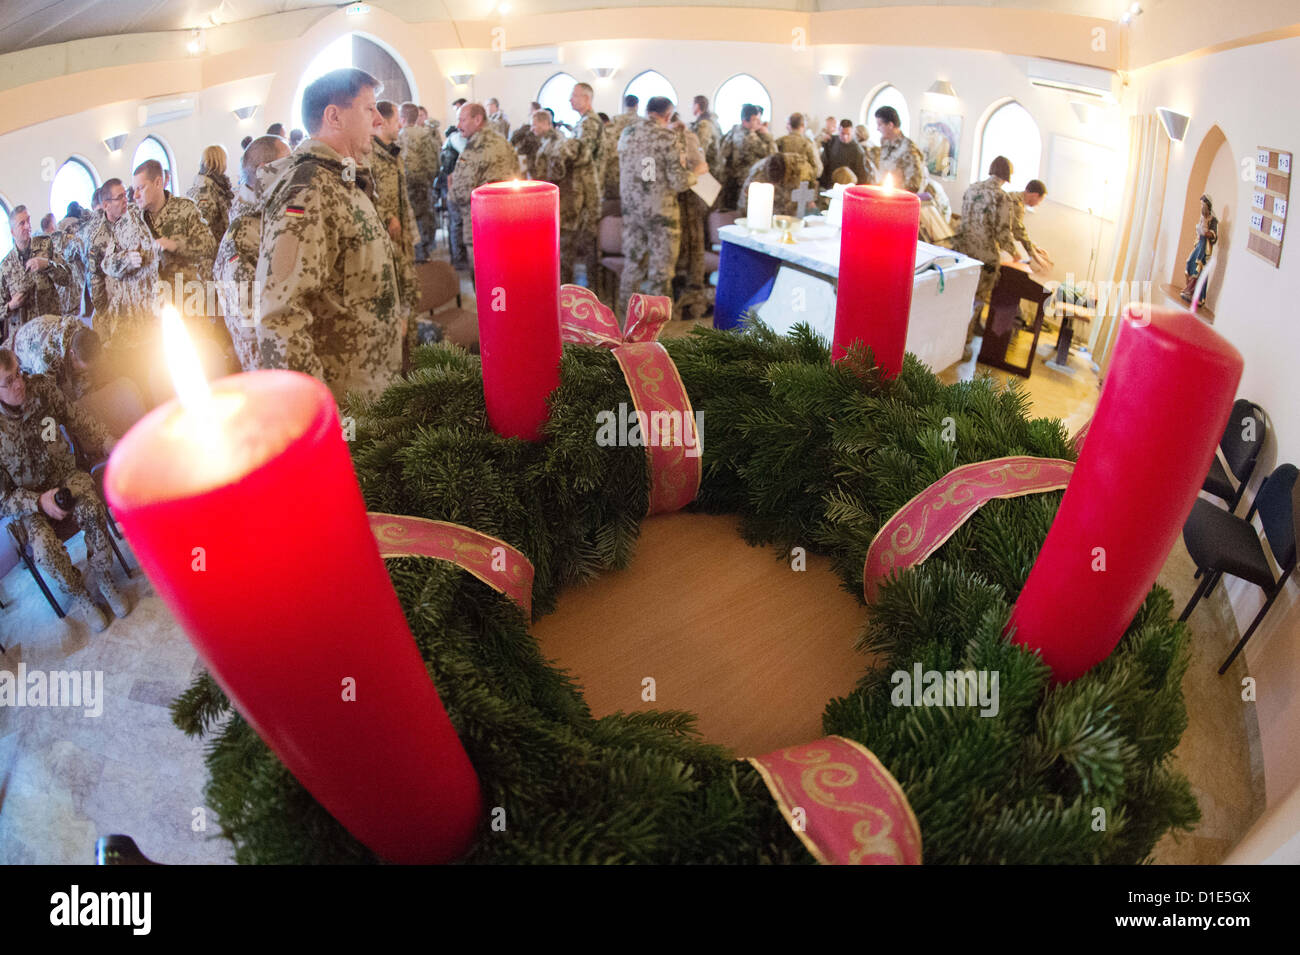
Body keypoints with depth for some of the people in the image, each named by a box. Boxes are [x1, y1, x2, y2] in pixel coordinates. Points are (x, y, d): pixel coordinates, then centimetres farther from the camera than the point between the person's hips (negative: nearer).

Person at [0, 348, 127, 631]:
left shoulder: (41, 387, -12)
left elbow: (77, 420, 2)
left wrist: (109, 444, -14)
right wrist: (39, 502, -27)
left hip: (63, 474, 2)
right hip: (24, 498, -2)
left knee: (91, 509, -29)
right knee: (45, 545, -27)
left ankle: (102, 576, -6)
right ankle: (76, 594, 1)